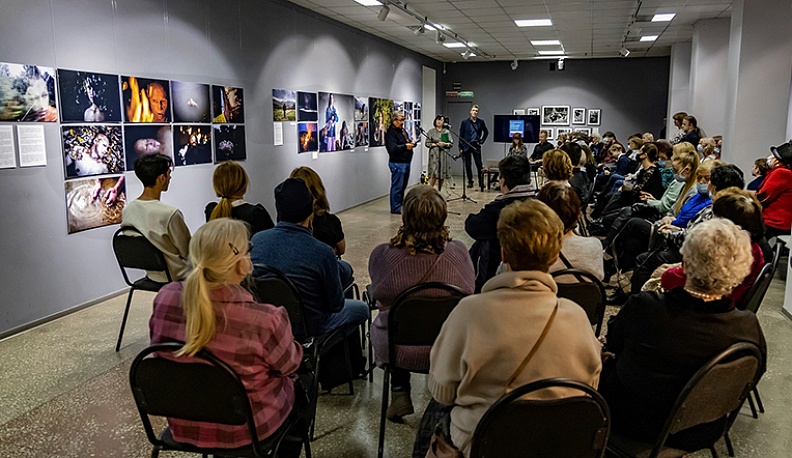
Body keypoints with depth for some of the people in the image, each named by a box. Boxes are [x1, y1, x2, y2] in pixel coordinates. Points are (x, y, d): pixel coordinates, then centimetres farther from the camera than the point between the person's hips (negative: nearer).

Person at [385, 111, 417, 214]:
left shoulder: (403, 131, 17)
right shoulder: (391, 133, -13)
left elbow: (407, 142, 26)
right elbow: (393, 149, -23)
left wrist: (411, 143, 4)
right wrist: (405, 146, -22)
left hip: (406, 162, 10)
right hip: (397, 164, -10)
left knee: (403, 186, 15)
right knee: (397, 187, -6)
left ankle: (401, 205, 25)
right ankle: (395, 209, 0)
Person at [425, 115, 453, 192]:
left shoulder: (446, 132, 10)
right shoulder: (431, 131, 6)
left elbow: (451, 143, 7)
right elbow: (427, 143, 2)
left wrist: (445, 144, -12)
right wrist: (435, 144, -13)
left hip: (444, 154, 2)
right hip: (434, 154, -2)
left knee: (443, 174, 3)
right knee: (434, 174, -12)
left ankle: (439, 191, 14)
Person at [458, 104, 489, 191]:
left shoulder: (481, 122, 5)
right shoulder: (465, 122, 2)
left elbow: (486, 132, 19)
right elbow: (461, 136, 2)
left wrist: (482, 141, 7)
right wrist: (460, 148, -3)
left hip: (476, 146, 0)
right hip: (466, 146, 0)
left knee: (479, 165, -4)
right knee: (468, 165, 3)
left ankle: (481, 182, 4)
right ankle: (470, 182, 13)